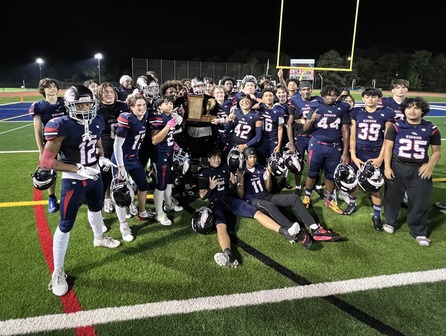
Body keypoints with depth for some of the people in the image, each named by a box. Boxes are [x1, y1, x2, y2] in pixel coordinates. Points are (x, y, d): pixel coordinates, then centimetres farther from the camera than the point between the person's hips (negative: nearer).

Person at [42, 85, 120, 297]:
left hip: (94, 176, 7)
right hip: (73, 181, -7)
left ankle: (99, 239, 58)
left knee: (96, 208, 29)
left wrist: (102, 158, -6)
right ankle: (58, 272, 16)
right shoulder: (62, 126, -22)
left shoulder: (96, 122, -2)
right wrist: (78, 169, -27)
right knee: (66, 225, 1)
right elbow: (46, 161, -22)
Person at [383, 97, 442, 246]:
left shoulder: (431, 129, 1)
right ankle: (390, 222, 35)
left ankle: (419, 232, 20)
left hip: (420, 169, 1)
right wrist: (387, 167, -9)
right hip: (397, 167, -1)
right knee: (392, 196, 12)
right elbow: (388, 147, -2)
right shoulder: (396, 127, -3)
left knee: (420, 201, 4)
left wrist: (430, 165, -11)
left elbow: (437, 151, 7)